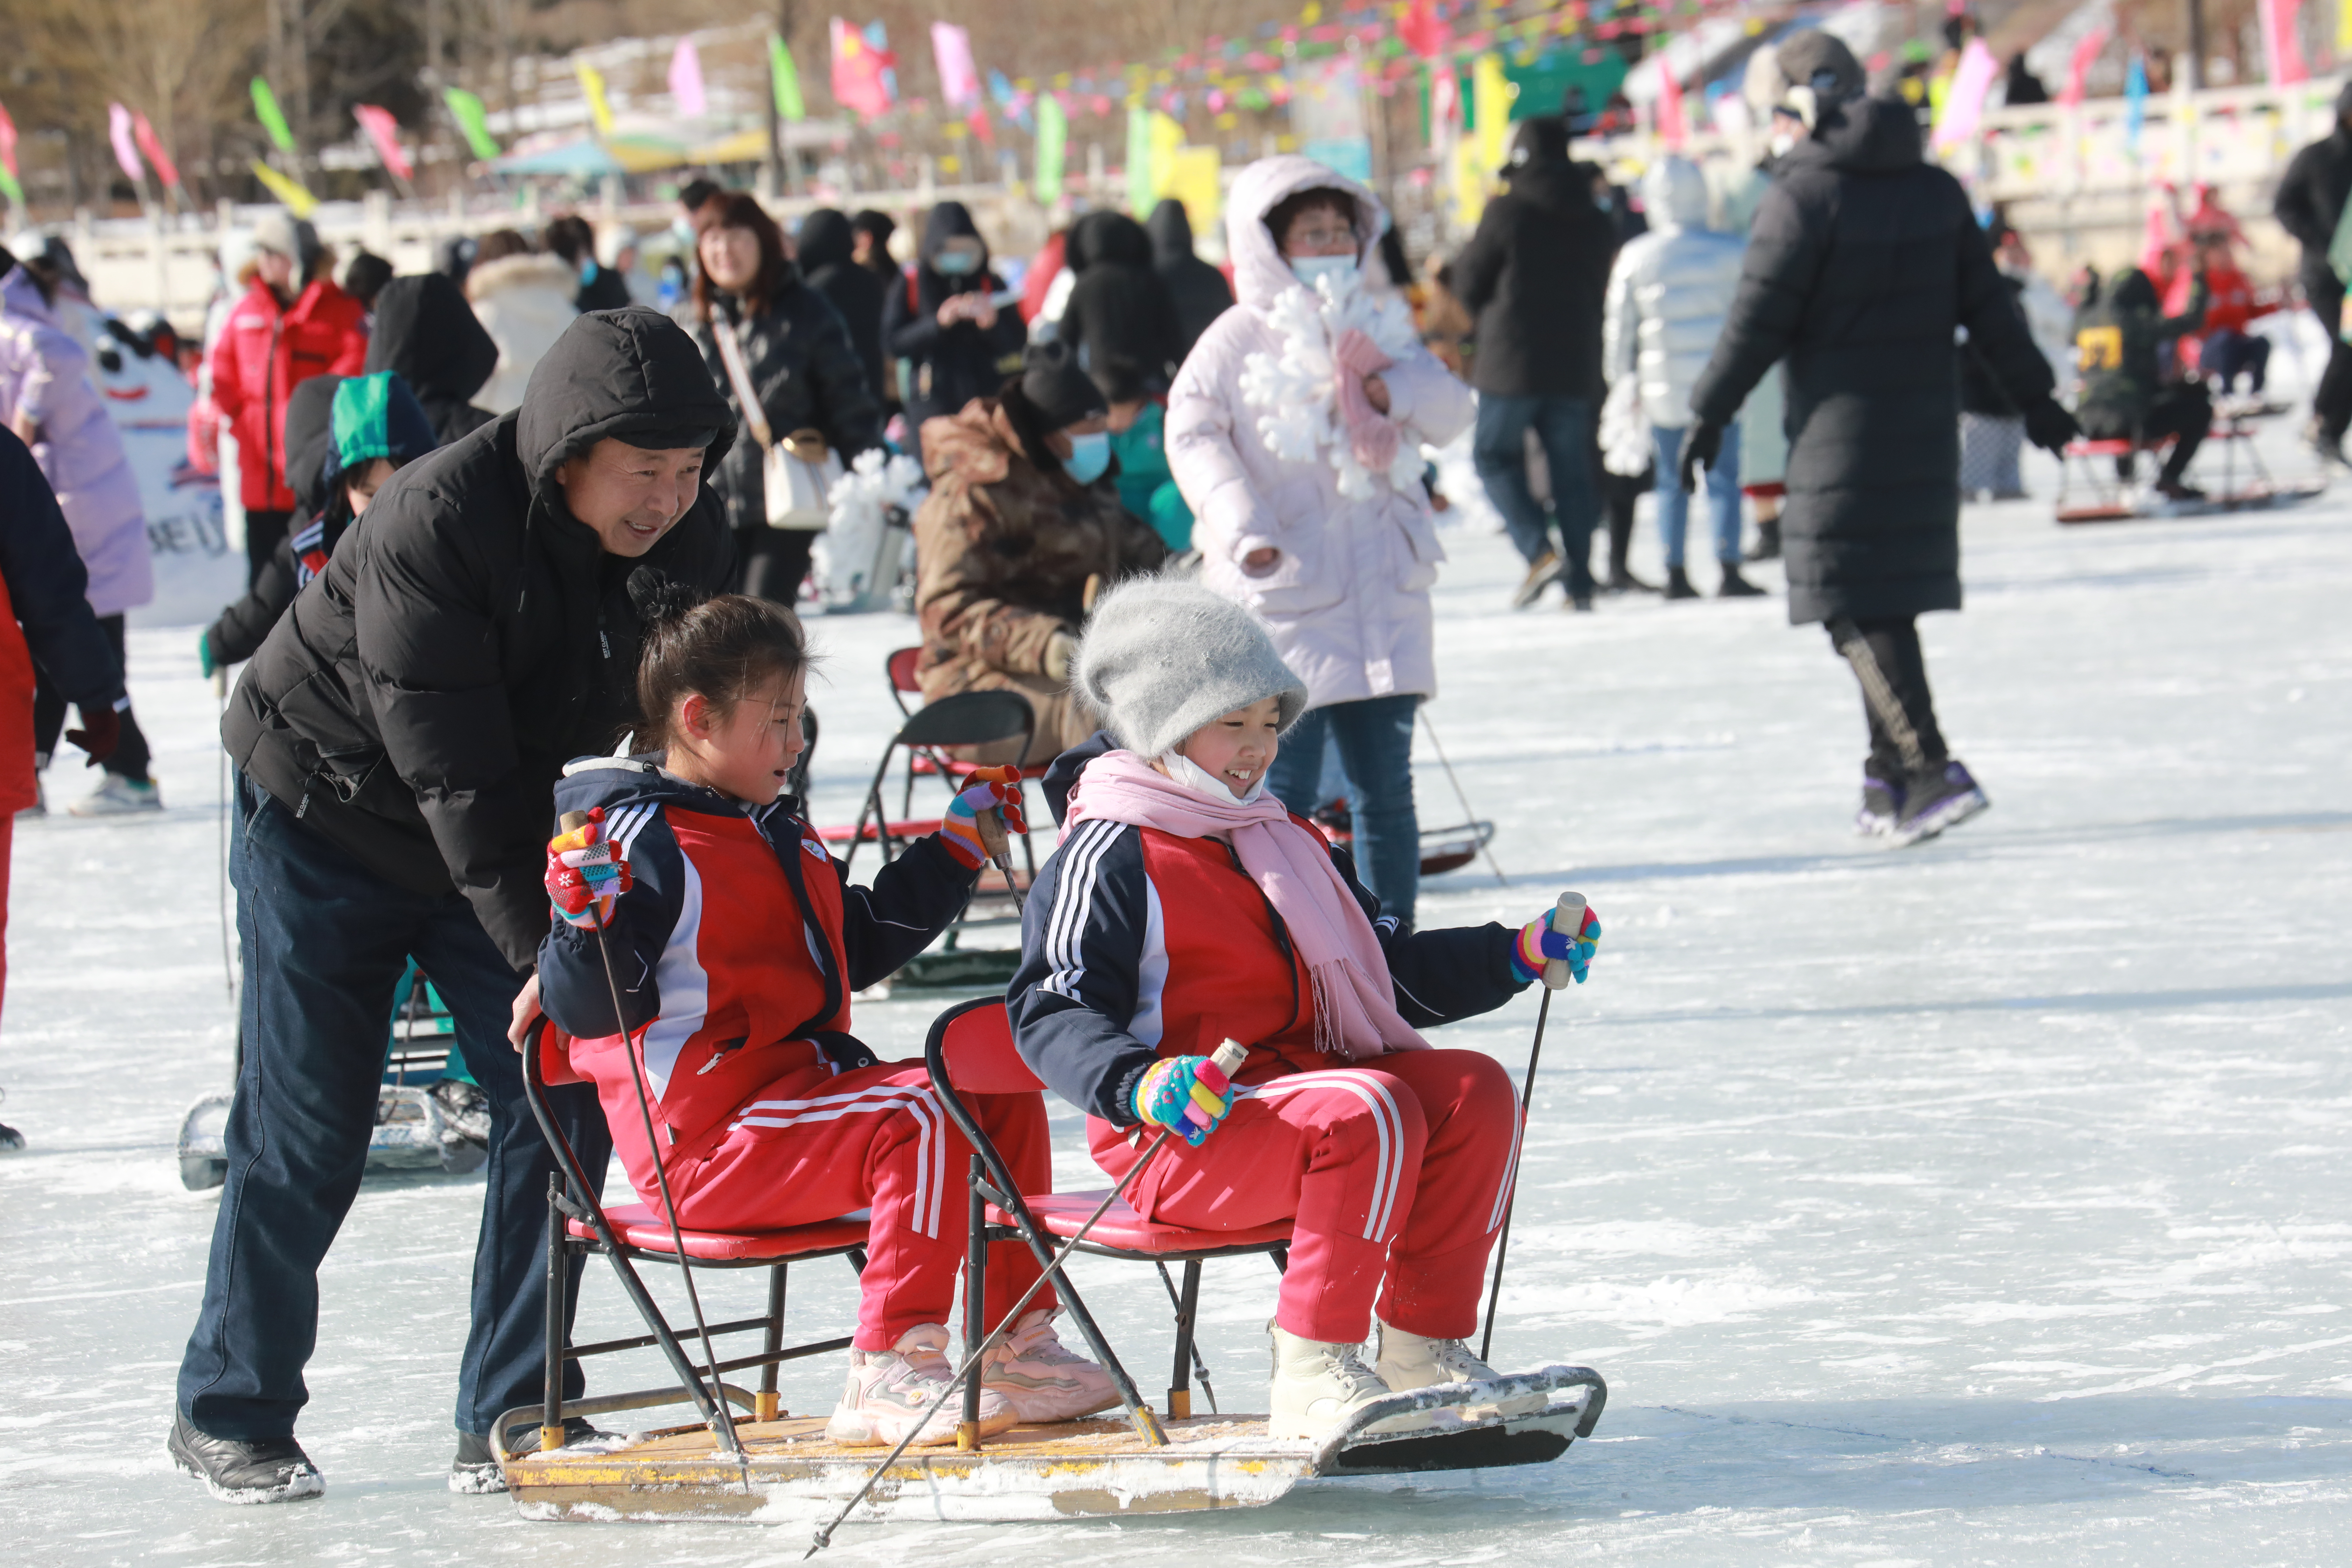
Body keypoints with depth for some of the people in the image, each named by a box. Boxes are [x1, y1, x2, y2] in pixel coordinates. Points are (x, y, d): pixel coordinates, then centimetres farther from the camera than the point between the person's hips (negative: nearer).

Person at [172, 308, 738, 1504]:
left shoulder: (687, 541, -13)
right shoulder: (432, 526, -31)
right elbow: (452, 767, -31)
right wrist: (538, 948, -34)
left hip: (510, 835, 5)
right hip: (326, 820, -5)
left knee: (560, 1106, -5)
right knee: (307, 1129, -2)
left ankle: (511, 1425, 4)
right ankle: (229, 1415, 15)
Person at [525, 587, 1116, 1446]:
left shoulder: (775, 834, 20)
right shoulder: (641, 839, -12)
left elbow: (860, 947, 34)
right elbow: (584, 1007, -19)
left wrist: (956, 850, 35)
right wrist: (586, 926, -38)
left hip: (804, 1082, 10)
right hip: (709, 1134, -10)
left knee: (1004, 1095, 8)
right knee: (918, 1116, -28)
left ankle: (1013, 1349, 11)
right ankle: (891, 1373, -26)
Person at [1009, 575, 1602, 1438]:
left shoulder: (1289, 843, 23)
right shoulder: (1110, 857, -6)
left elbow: (1395, 969, 29)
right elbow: (1051, 1012, -16)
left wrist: (1516, 955, 14)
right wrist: (1138, 1083, -35)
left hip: (1297, 1082, 9)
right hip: (1182, 1135, -9)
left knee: (1473, 1091, -10)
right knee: (1369, 1113, -31)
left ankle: (1423, 1345, -9)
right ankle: (1310, 1375, -29)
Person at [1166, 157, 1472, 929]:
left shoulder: (1380, 326, 14)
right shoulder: (1239, 340, -1)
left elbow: (1451, 412, 8)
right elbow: (1192, 433, -9)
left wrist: (1389, 388, -13)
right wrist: (1242, 526, -22)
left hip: (1381, 593, 5)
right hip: (1283, 592, -5)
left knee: (1385, 788, 7)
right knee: (1284, 793, -5)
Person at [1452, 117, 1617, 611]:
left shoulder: (1508, 213, -9)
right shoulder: (1599, 224, 7)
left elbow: (1468, 281, -2)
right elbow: (1601, 295, 14)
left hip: (1512, 363, -5)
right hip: (1576, 367, 5)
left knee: (1495, 456, 8)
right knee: (1573, 472, 8)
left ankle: (1539, 549, -11)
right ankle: (1580, 583, 5)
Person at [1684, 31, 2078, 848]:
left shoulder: (1803, 197, -12)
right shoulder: (1937, 192, 6)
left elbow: (1758, 321, -12)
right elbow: (1988, 305, 11)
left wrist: (1710, 415, -3)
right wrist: (2034, 397, 20)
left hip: (1840, 429, -6)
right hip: (1924, 428, 6)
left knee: (1856, 605, -5)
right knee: (1891, 594, 17)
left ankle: (1930, 769, -19)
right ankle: (1889, 779, 20)